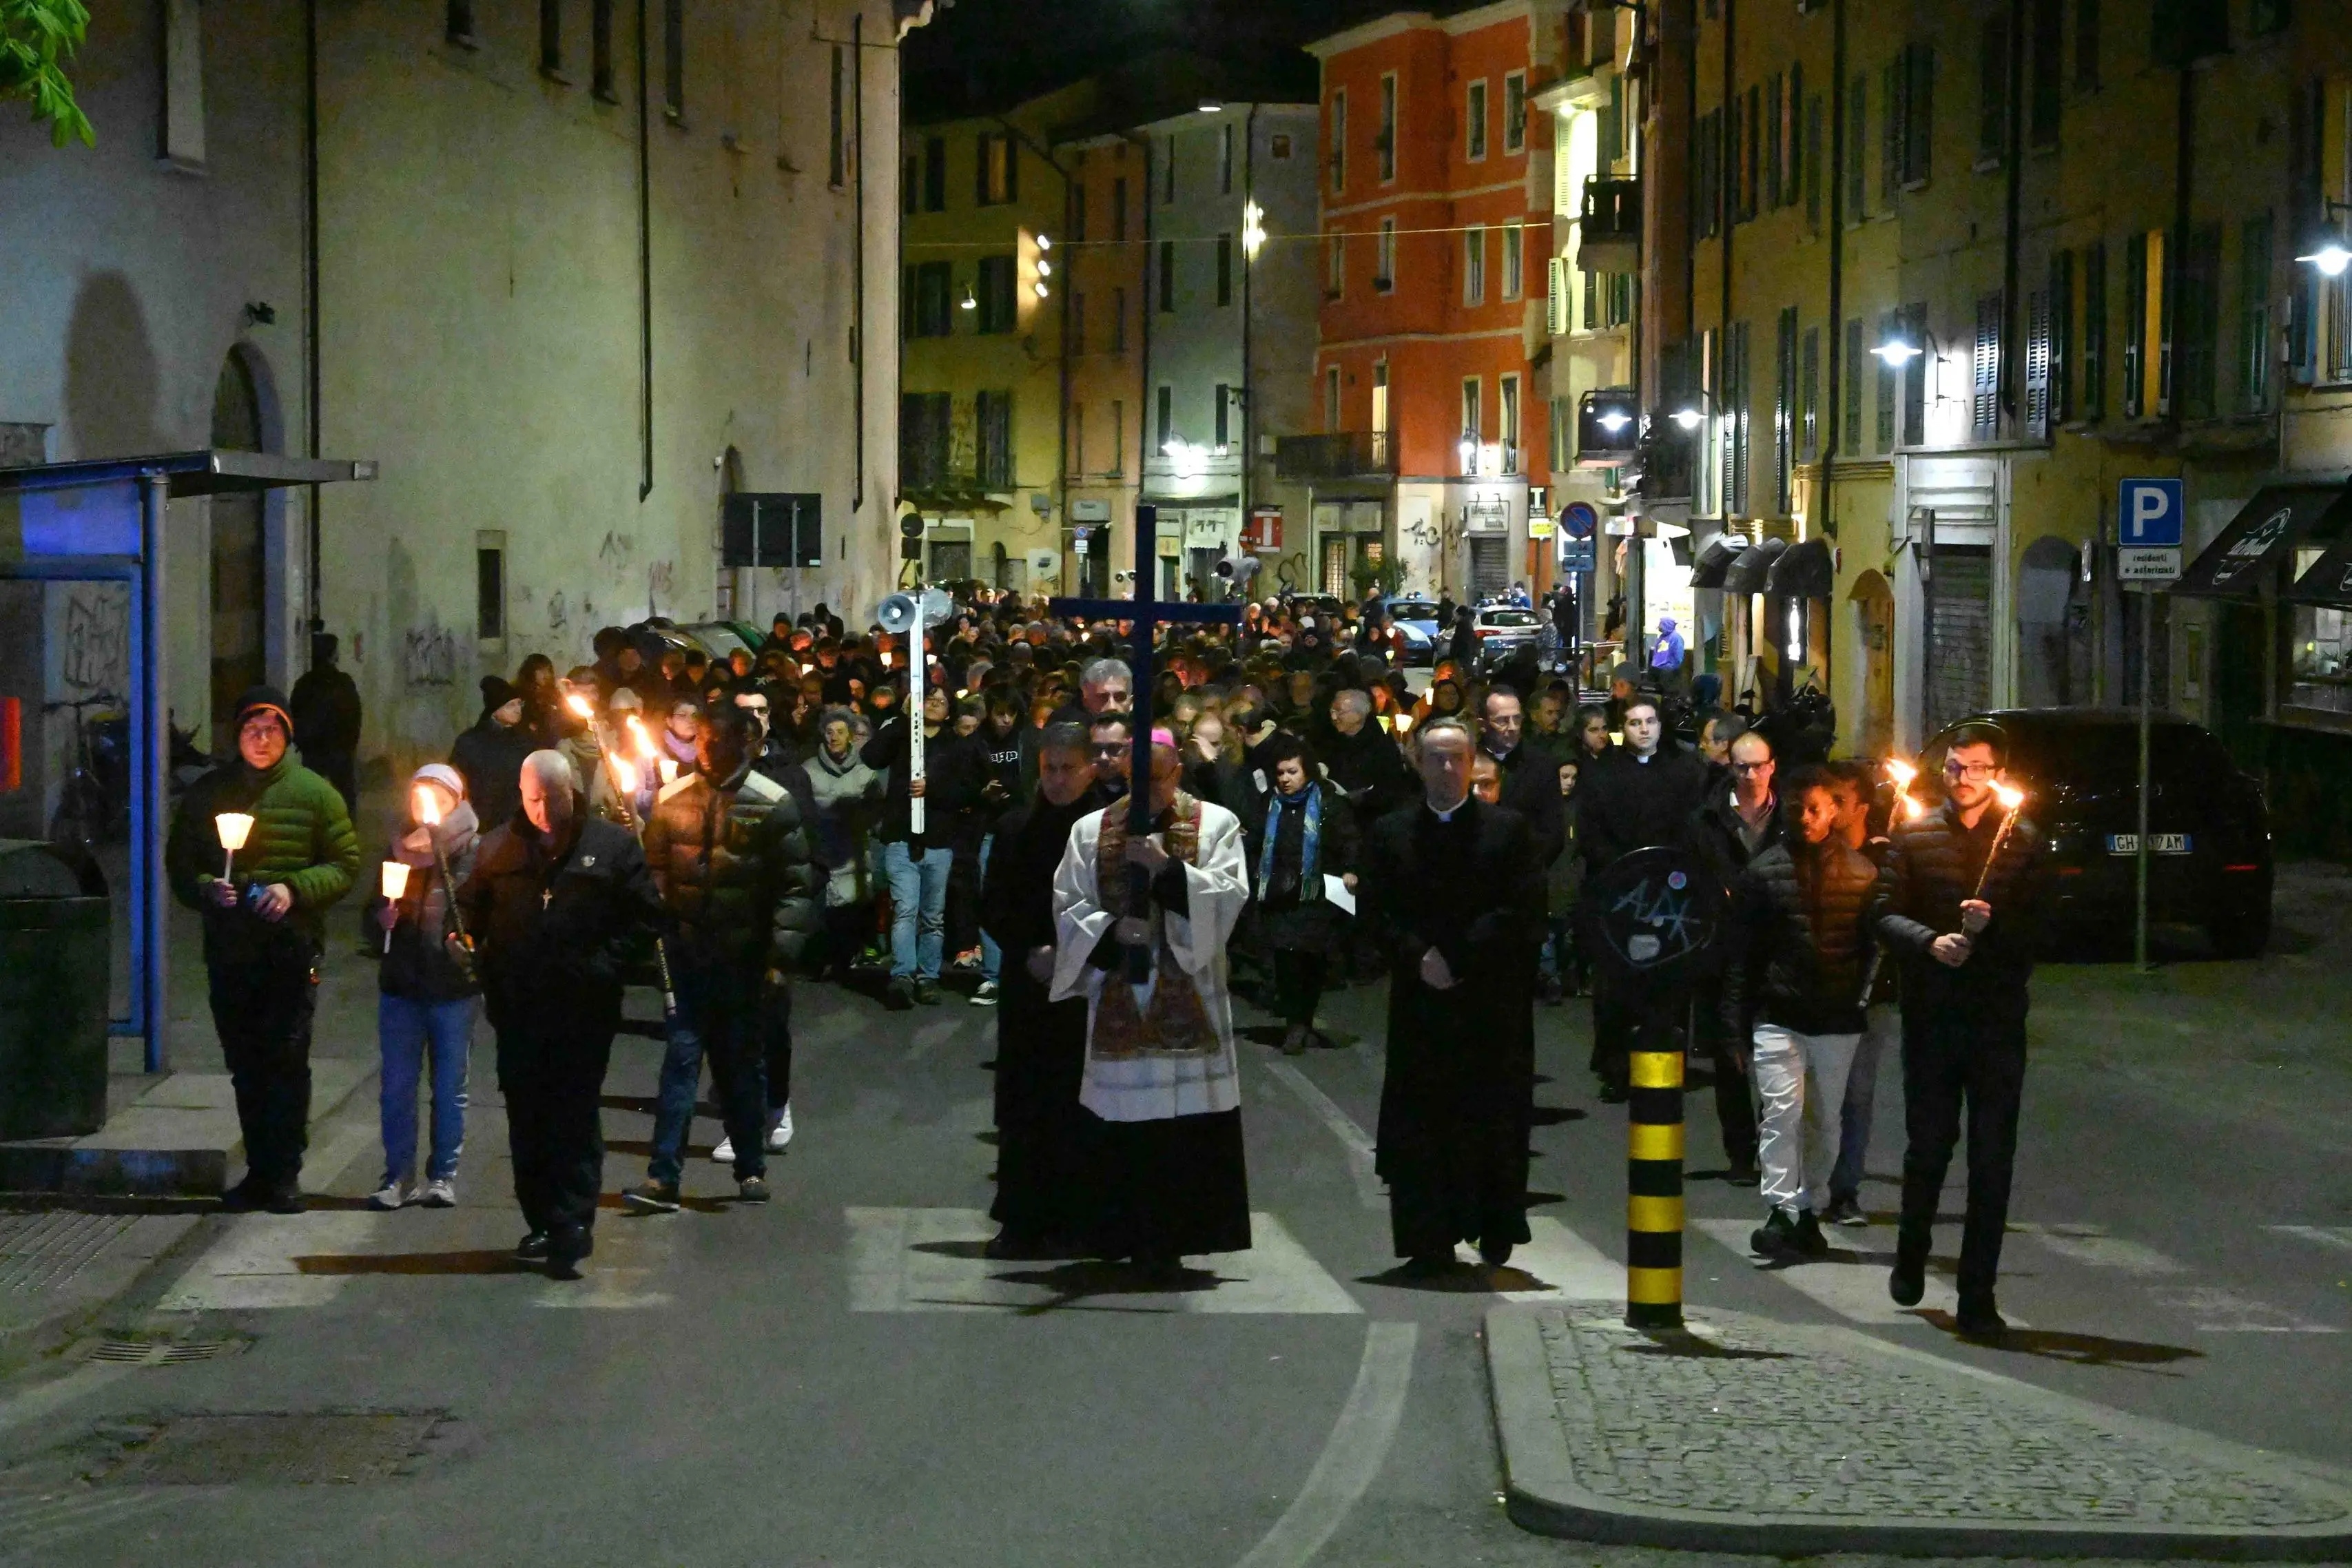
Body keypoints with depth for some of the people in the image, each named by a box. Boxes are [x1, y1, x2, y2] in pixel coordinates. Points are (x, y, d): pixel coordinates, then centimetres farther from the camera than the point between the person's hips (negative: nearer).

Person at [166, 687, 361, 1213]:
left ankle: (284, 1175, -4)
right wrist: (207, 889, -9)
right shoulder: (207, 794, 10)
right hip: (228, 949, 3)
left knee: (287, 1060, -8)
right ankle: (259, 1170, 17)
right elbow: (180, 865, 13)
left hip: (291, 947, -3)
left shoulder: (313, 792, 2)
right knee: (245, 1065, 9)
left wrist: (294, 889, -14)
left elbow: (346, 864, 2)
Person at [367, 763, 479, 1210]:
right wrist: (383, 915, -4)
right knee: (396, 1086, 4)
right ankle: (399, 1176, 11)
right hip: (401, 981, 4)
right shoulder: (399, 846, 10)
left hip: (454, 985, -3)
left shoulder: (472, 850, -3)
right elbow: (377, 906, 17)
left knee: (449, 1088, 6)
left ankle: (443, 1175, 15)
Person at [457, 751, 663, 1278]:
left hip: (584, 1009, -3)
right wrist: (468, 942, 0)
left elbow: (646, 915, 2)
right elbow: (471, 908, 20)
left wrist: (607, 963, -8)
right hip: (518, 1007, 4)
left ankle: (572, 1224, -8)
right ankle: (542, 1221, 17)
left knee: (576, 1116, -7)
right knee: (527, 1117, 8)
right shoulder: (498, 848, 11)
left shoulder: (612, 845, 2)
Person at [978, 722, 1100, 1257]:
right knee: (1023, 1107, 3)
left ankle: (1073, 1221, 3)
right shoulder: (1015, 829, 8)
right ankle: (1022, 1223, 8)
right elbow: (992, 910, 10)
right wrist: (1029, 954, -5)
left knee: (1080, 1107, -2)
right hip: (1027, 987, 3)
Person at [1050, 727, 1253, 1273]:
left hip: (1189, 1004, -1)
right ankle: (1137, 1240, 5)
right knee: (1124, 1127, -1)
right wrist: (1112, 931, -12)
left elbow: (1231, 898, -7)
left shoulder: (1216, 825, 5)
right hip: (1118, 1002, 1)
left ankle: (1177, 1238, 0)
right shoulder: (1091, 831, 10)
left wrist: (1167, 867, -16)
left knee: (1190, 1128, -5)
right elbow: (1067, 908, 6)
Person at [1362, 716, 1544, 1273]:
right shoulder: (1389, 833, 10)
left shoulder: (1508, 829, 4)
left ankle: (1496, 1233, 14)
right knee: (1420, 1123, -2)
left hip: (1494, 1002, -1)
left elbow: (1524, 912, -4)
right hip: (1419, 998, 1)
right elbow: (1376, 912, 4)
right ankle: (1429, 1241, 2)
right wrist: (1419, 956, -12)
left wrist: (1459, 956, -12)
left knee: (1494, 1121, 1)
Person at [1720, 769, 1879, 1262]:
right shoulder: (1764, 870, 3)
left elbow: (1875, 944, 9)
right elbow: (1739, 950, 4)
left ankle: (1810, 1211, 20)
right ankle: (1781, 1211, -16)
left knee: (1825, 1119, 9)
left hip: (1838, 1019, 2)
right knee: (1783, 1111, -13)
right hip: (1778, 1015, -2)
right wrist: (1736, 1020, -1)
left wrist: (1868, 1004, 0)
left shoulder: (1862, 873, 5)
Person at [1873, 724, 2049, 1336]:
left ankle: (1977, 1294, 1)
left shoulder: (2023, 841, 5)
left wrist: (1992, 924, -19)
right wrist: (1930, 942, -18)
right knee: (1927, 1144, 10)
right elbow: (1886, 913, 0)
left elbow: (2037, 927, -1)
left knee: (1992, 1159, -3)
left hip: (1998, 1017, -1)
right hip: (1930, 1014, 1)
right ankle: (1911, 1256, 36)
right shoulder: (1914, 835, 7)